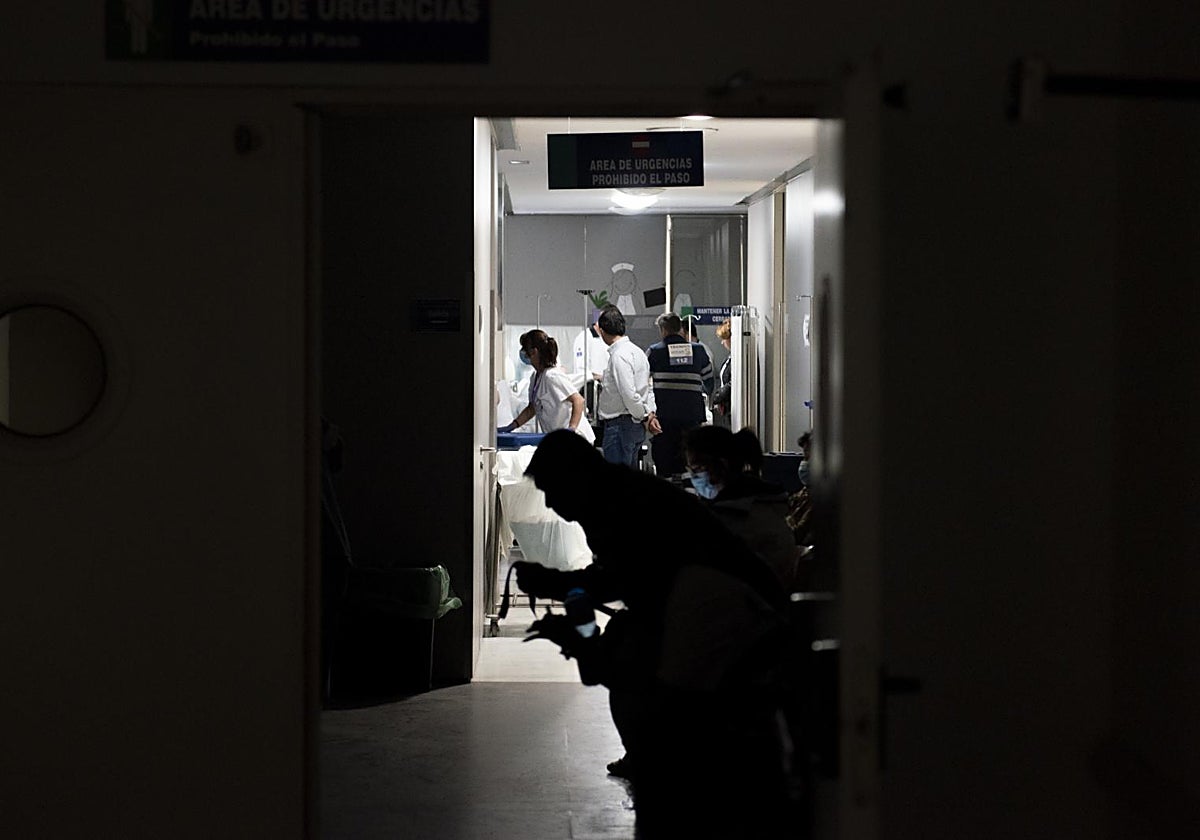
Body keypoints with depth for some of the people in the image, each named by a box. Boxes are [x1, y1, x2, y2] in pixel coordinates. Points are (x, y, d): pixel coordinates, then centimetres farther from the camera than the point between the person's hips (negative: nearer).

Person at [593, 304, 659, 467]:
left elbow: (629, 394, -21)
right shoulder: (636, 351, 14)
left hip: (620, 425, -10)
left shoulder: (619, 355, -17)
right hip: (636, 425, 10)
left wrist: (644, 417, -9)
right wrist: (650, 414, 10)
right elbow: (648, 389, 19)